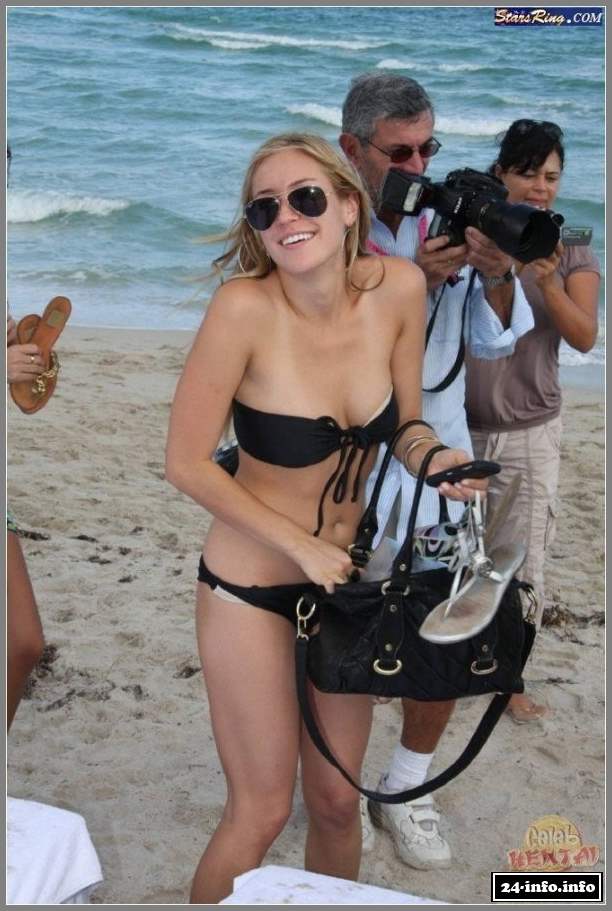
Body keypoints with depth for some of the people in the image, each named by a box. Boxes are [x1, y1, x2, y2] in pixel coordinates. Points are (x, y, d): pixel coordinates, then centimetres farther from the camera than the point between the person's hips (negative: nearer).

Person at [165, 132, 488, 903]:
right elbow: (187, 464, -16)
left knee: (337, 800, 17)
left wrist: (433, 457, -18)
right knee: (262, 813, 6)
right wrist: (302, 546, -14)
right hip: (250, 587, -4)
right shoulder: (245, 306, -24)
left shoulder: (399, 288, -10)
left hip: (343, 577, 4)